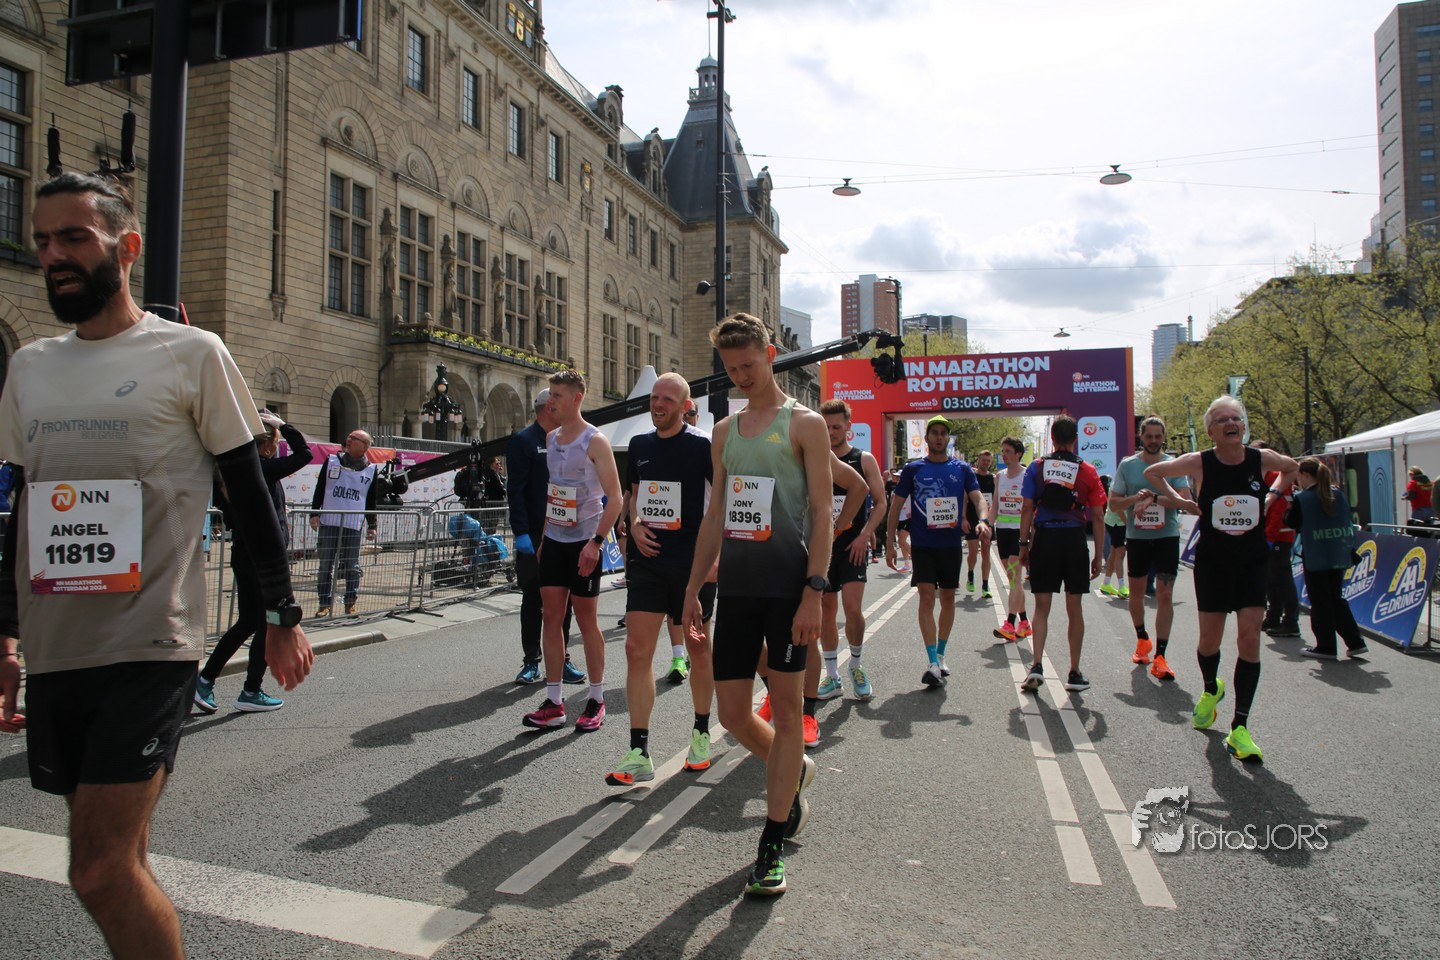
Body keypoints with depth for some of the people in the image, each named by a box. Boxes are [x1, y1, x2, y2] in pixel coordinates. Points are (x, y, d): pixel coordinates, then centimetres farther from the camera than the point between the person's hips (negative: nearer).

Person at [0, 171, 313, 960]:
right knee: (114, 859, 12)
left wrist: (282, 615, -2)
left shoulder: (191, 354, -2)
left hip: (150, 645, -5)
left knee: (101, 870, -10)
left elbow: (249, 492, -1)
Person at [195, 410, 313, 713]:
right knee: (268, 625, 4)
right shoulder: (263, 469, -17)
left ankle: (205, 679, 16)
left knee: (246, 622, 18)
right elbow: (303, 453, -16)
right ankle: (251, 693, 12)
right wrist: (282, 425, -7)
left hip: (242, 554, 8)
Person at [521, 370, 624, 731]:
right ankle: (553, 704, 10)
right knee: (551, 616, 4)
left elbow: (615, 498, -15)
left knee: (585, 619, 1)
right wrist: (542, 535, 14)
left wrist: (596, 542, -22)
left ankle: (596, 701, 15)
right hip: (553, 541, 6)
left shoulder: (595, 441, -11)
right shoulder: (551, 438, 11)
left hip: (583, 542, -6)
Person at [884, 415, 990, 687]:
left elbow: (978, 498, -2)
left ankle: (940, 655, 27)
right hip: (922, 545, -2)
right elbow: (896, 505, 4)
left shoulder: (962, 469, 5)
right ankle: (933, 664, -12)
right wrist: (890, 542, 0)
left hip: (951, 544, 2)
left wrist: (983, 521, -24)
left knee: (948, 598, 11)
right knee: (927, 597, -11)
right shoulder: (913, 469, 1)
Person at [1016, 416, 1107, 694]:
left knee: (1042, 607, 8)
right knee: (1074, 610, 9)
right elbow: (1098, 517, 0)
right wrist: (1098, 556, 6)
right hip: (1074, 540, 0)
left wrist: (1023, 544, 4)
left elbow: (1027, 508, -3)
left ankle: (1037, 666, -4)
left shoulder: (1036, 467, 0)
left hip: (1044, 539, 0)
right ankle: (1074, 674, 15)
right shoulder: (1087, 471, 0)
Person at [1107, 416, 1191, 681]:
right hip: (1136, 537, 2)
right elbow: (1113, 503, 1)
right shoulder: (1127, 465, 3)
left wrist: (1154, 497, -22)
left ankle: (1160, 656, -4)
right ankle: (1142, 639, 38)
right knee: (1136, 593, 14)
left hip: (1167, 537, -2)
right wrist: (1136, 498, -16)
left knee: (1165, 595, -7)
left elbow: (1185, 498, -13)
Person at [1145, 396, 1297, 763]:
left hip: (1252, 561, 1)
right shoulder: (1199, 463, -9)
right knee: (1210, 638, 7)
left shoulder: (1262, 459, -5)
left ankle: (1239, 728, -3)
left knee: (1250, 638, -8)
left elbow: (1291, 467, 19)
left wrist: (1272, 496, 7)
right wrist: (1182, 502, 0)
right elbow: (1152, 472, 5)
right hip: (1212, 561, -1)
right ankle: (1211, 689, 42)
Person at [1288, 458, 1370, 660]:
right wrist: (1351, 549, 18)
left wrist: (1290, 507, 11)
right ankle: (1355, 642, 15)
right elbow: (1349, 522, 12)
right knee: (1336, 598, 18)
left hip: (1315, 558, -6)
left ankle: (1326, 647, 7)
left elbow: (1292, 524, -2)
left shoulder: (1302, 498, -11)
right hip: (1339, 556, 6)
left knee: (1320, 602, 3)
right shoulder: (1339, 494, 7)